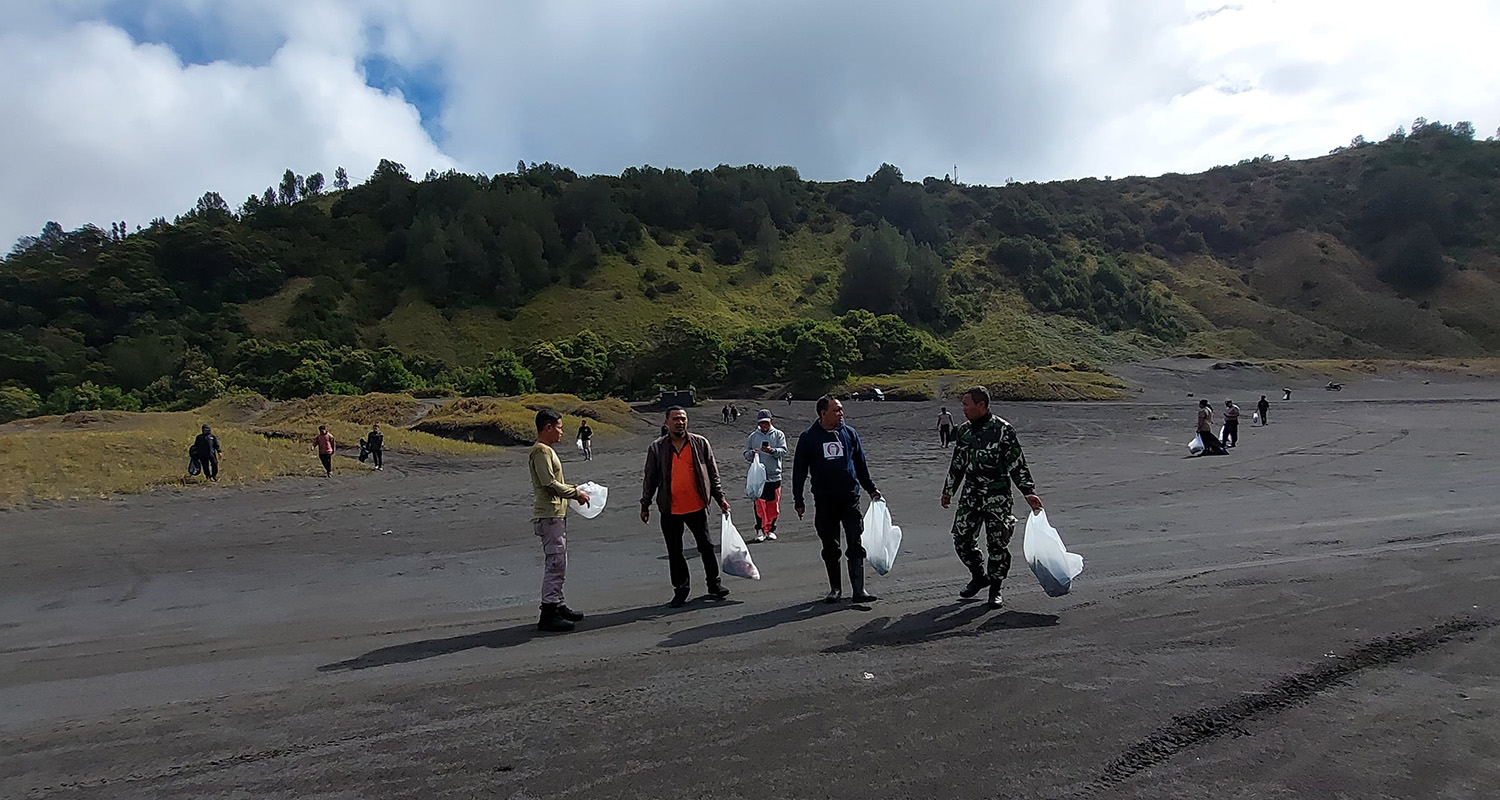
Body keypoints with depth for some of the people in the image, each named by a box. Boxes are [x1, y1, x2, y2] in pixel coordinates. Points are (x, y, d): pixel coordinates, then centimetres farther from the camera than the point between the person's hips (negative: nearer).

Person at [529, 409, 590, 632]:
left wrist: (575, 489, 14)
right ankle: (548, 614, -7)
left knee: (557, 563, 16)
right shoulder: (541, 451, -15)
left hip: (555, 515, 11)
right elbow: (549, 483, -21)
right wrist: (575, 493, -12)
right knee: (556, 563, -10)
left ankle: (557, 605, 25)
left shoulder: (547, 450, 19)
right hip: (549, 516, -11)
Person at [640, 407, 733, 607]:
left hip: (697, 507, 0)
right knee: (674, 552, 8)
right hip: (670, 510, 0)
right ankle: (680, 589, 22)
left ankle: (714, 584, 25)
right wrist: (645, 505, 10)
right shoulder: (656, 448, 2)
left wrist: (720, 497, 5)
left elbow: (712, 473, 8)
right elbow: (650, 478, 9)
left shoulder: (701, 444, 2)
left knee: (706, 547, 9)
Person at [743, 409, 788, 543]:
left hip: (774, 475, 0)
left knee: (773, 505, 5)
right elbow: (746, 455, 10)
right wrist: (751, 453, -13)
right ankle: (760, 531, -2)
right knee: (759, 504, -6)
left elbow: (783, 451, -5)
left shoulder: (778, 435, 7)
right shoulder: (753, 436, 10)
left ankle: (770, 530, 18)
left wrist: (772, 450, -23)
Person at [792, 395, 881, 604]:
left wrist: (871, 489, 18)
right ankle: (835, 588, 22)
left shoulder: (849, 433, 6)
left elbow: (861, 465, 17)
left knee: (855, 545, -3)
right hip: (824, 501, -1)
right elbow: (799, 470, 4)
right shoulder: (808, 437, -1)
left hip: (850, 499, 1)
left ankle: (859, 590, 0)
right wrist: (798, 501, 2)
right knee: (830, 548, 9)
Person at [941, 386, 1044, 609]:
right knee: (961, 538, 3)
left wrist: (1028, 492, -13)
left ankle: (995, 588, 15)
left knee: (997, 543, -2)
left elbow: (1017, 464, -6)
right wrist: (948, 490, 23)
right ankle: (979, 576, 27)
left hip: (997, 496, -5)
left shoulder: (1003, 430, -9)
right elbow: (957, 464, 19)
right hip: (970, 494, 5)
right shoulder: (964, 431, 8)